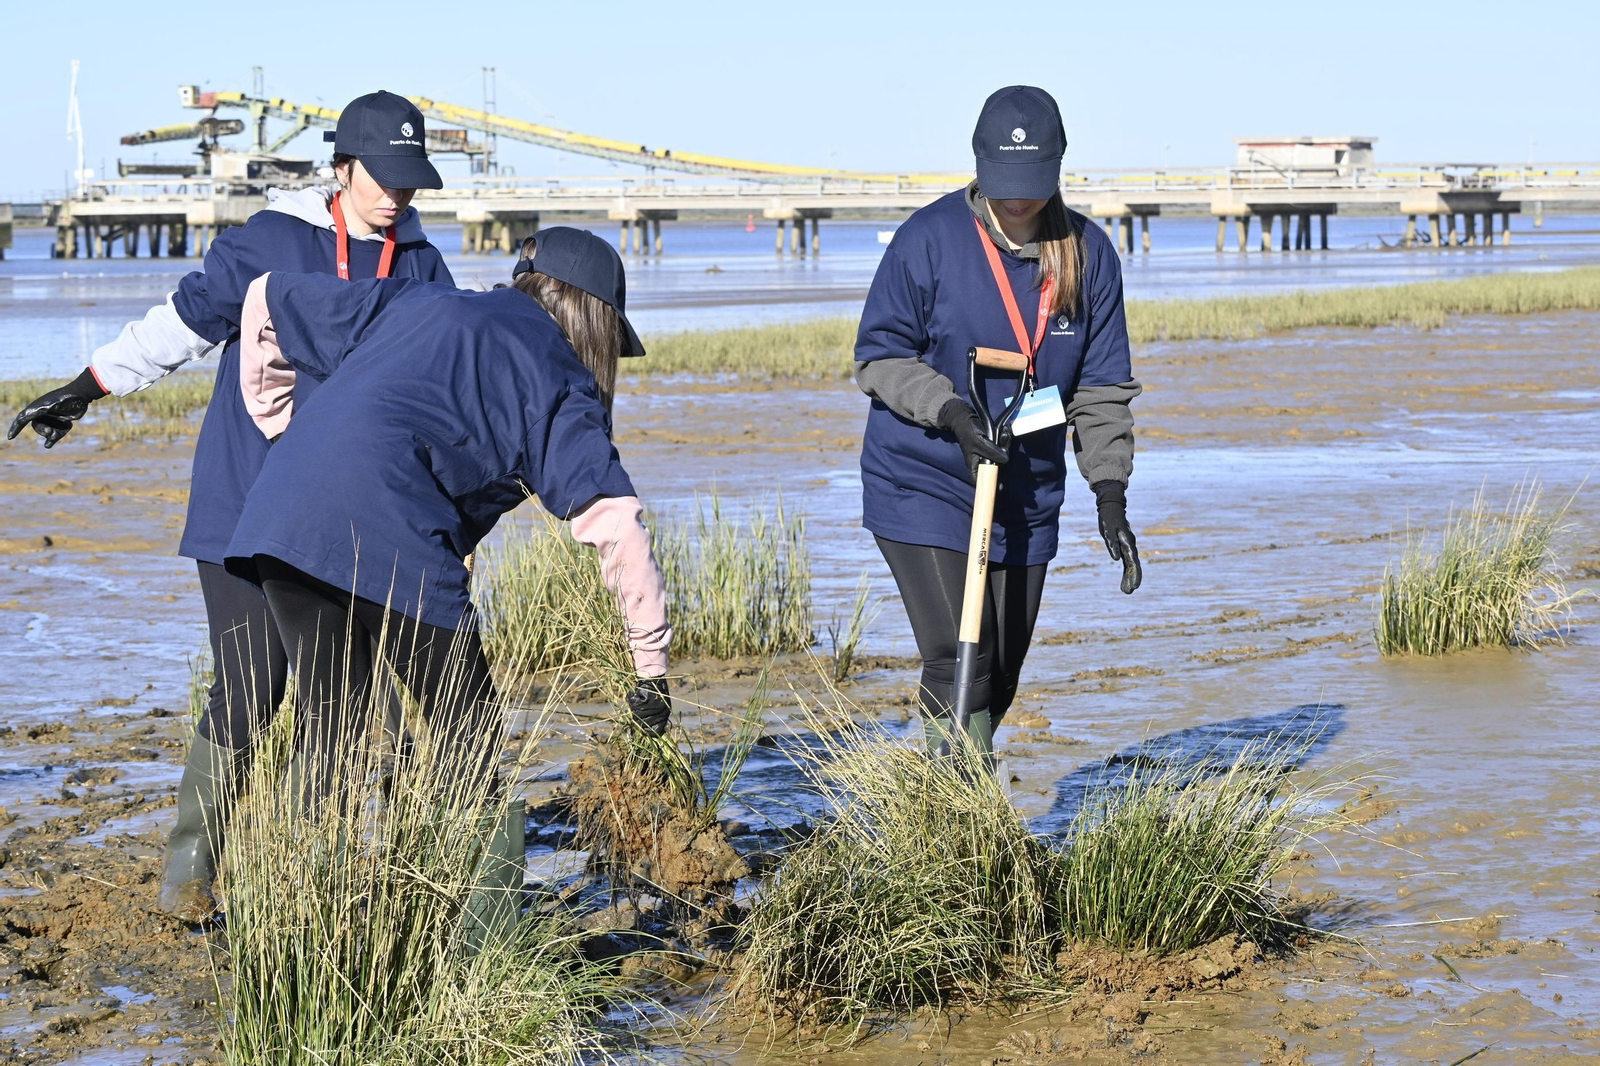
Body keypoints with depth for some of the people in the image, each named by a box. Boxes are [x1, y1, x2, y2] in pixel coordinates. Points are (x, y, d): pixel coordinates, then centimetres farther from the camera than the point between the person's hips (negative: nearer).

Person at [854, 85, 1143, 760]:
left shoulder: (1090, 255, 0)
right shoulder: (929, 239, -10)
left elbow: (1102, 389, 4)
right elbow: (880, 357, -6)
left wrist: (1109, 494, -6)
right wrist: (951, 412, -22)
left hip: (1027, 496, 4)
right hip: (923, 484, -4)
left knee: (1001, 676, 10)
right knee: (958, 661, -17)